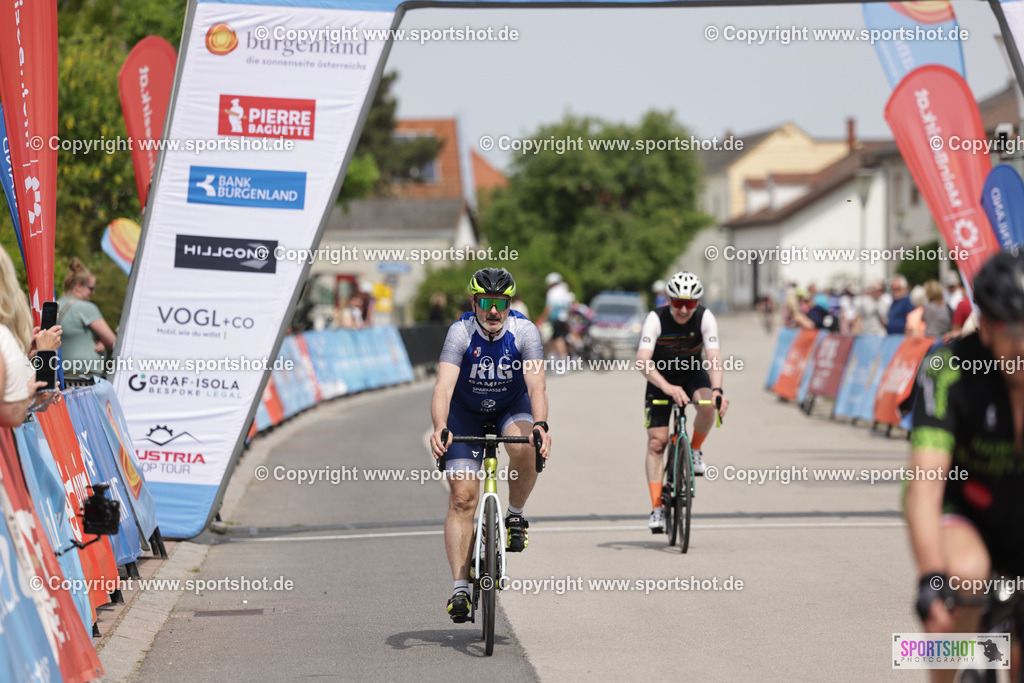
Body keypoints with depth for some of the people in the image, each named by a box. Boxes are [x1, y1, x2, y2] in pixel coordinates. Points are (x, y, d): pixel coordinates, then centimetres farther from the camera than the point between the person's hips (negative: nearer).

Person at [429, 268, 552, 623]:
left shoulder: (524, 331, -24)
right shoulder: (461, 332, -26)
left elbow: (536, 384, -35)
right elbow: (443, 386, -37)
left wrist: (540, 426, -54)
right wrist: (439, 430, -55)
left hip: (512, 407, 0)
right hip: (466, 412, 0)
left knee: (526, 449, -34)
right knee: (462, 497, -11)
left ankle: (515, 514, -6)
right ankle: (460, 587, -8)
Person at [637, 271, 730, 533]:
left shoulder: (705, 318, -23)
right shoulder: (656, 319, -27)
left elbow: (714, 357, -34)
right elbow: (643, 361, -39)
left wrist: (717, 390, -52)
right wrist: (666, 387, -55)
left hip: (693, 373, 1)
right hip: (661, 377, -1)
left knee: (708, 406, -32)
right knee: (656, 441, -12)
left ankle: (696, 451, -2)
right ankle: (656, 508, -8)